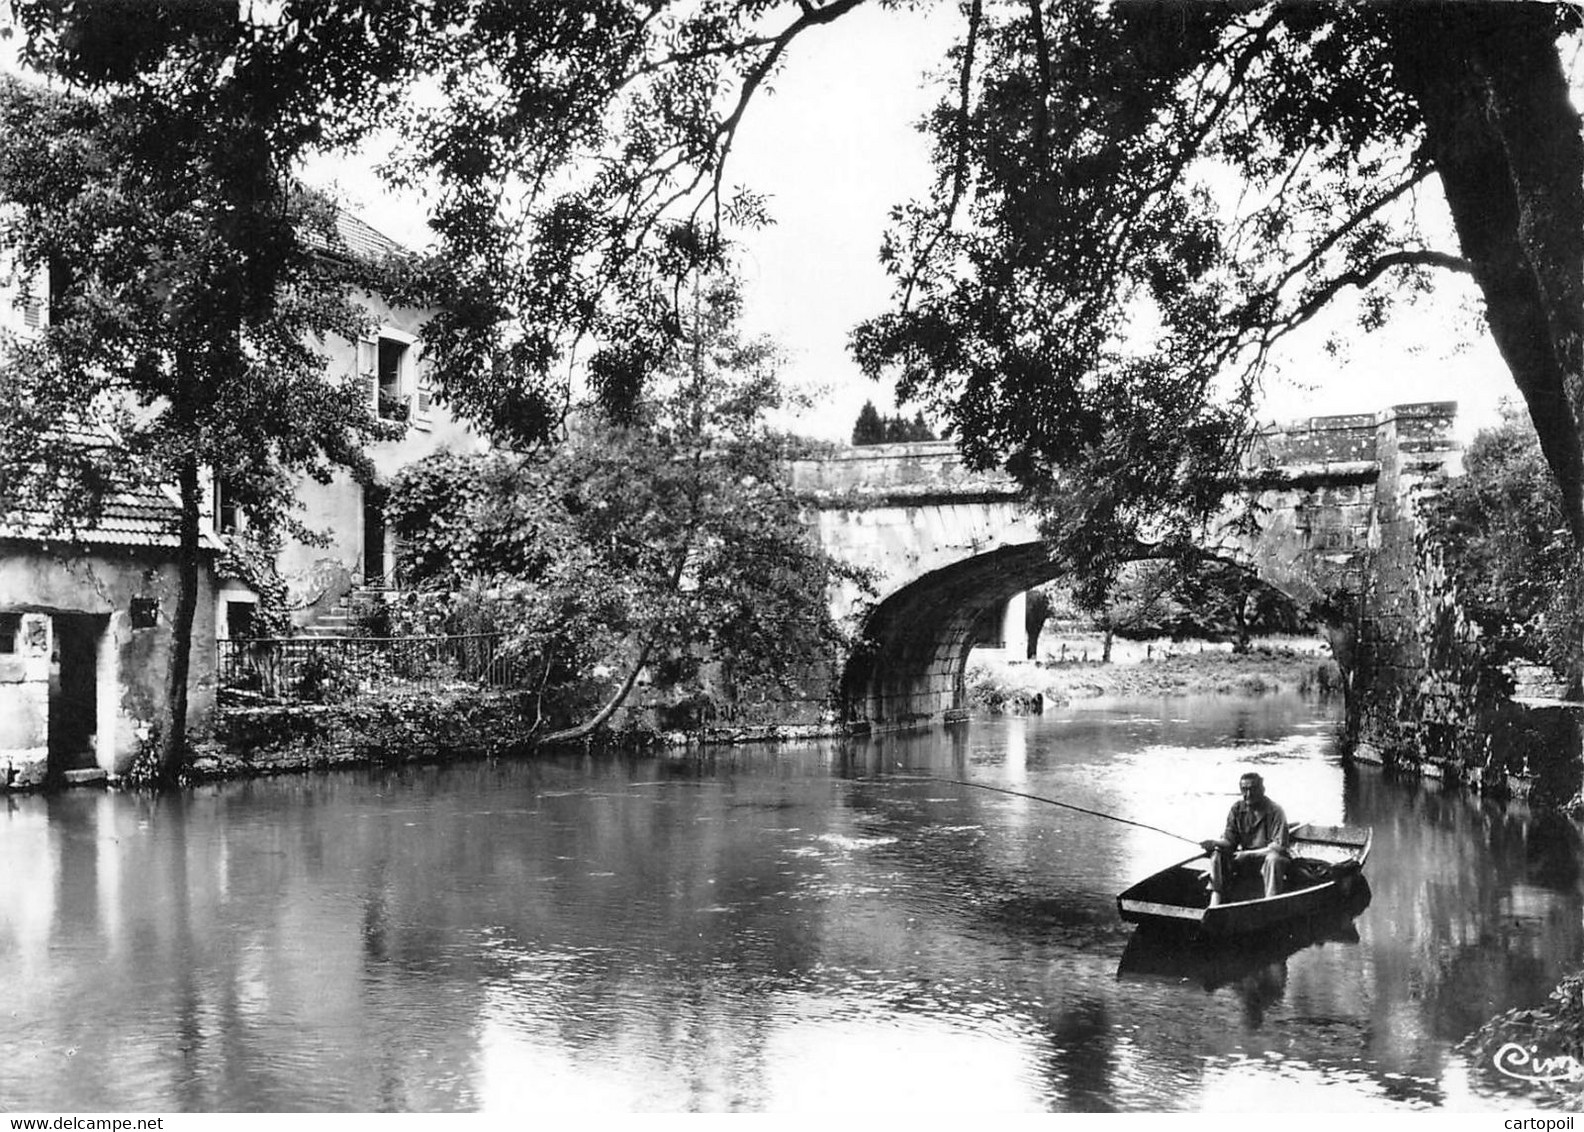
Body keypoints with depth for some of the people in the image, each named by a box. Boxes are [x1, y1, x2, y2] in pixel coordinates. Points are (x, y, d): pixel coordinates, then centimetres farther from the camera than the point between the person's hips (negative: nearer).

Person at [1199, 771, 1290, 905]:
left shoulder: (1275, 811, -16)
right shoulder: (1237, 809, -2)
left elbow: (1279, 846, -22)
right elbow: (1229, 840, -1)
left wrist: (1249, 854, -24)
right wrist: (1215, 843, -25)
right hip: (1245, 856, 5)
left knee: (1273, 859, -37)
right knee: (1217, 853, -16)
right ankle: (1215, 900, -22)